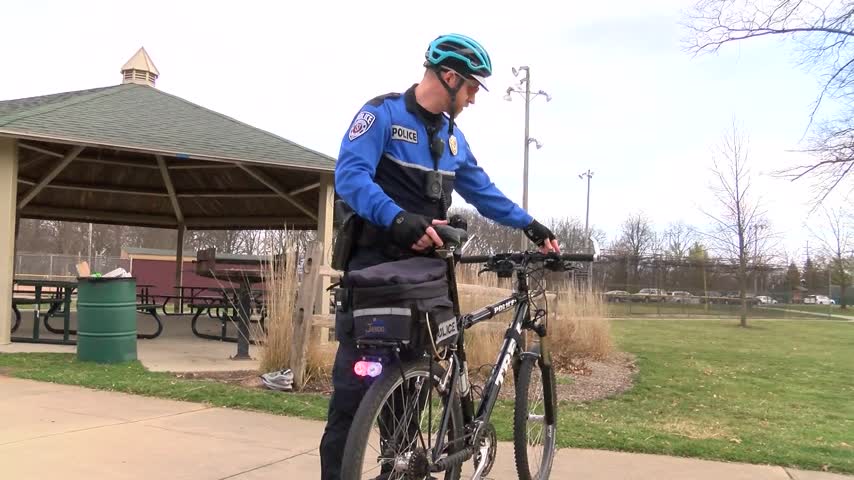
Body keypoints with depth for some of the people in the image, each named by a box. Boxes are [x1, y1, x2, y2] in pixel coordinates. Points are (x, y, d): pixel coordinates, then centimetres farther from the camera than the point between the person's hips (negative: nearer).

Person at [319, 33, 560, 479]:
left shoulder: (453, 137, 16)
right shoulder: (384, 113, -8)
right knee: (359, 375, -8)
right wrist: (398, 219, -36)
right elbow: (350, 176, -21)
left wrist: (531, 226, 13)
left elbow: (484, 192, 21)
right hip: (375, 265, -7)